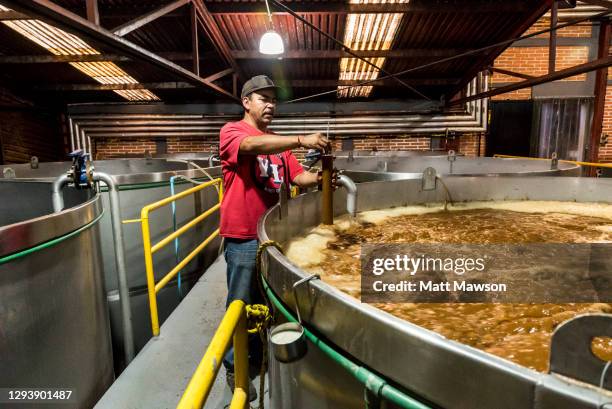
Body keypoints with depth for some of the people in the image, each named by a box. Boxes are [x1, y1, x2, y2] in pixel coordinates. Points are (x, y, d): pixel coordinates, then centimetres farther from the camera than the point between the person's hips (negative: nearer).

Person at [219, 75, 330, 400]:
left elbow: (298, 176, 8)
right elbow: (252, 146, -28)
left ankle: (260, 357, 39)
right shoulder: (231, 131, -5)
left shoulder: (278, 142, 15)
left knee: (268, 302, 18)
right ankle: (234, 368, 25)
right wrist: (300, 139, -38)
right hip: (244, 238, -6)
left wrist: (319, 177, -14)